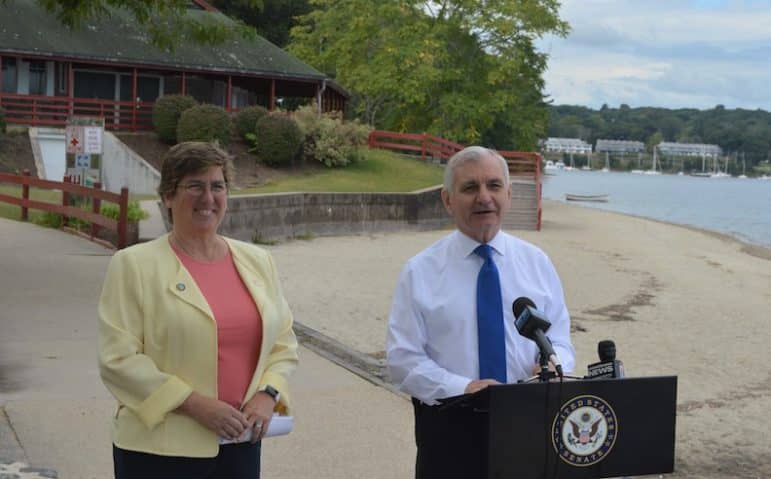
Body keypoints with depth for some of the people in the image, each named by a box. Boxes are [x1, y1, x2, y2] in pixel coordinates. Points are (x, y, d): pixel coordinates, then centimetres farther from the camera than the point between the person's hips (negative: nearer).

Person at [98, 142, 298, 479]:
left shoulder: (257, 261, 9)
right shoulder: (134, 265, -5)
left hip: (240, 443, 4)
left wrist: (268, 394, -4)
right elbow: (118, 359, -10)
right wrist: (195, 404, -16)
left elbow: (283, 343, 14)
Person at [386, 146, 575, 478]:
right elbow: (402, 359, -6)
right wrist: (462, 388, -22)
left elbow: (559, 340, 7)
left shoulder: (537, 263, 5)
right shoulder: (420, 272, -3)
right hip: (449, 429, -2)